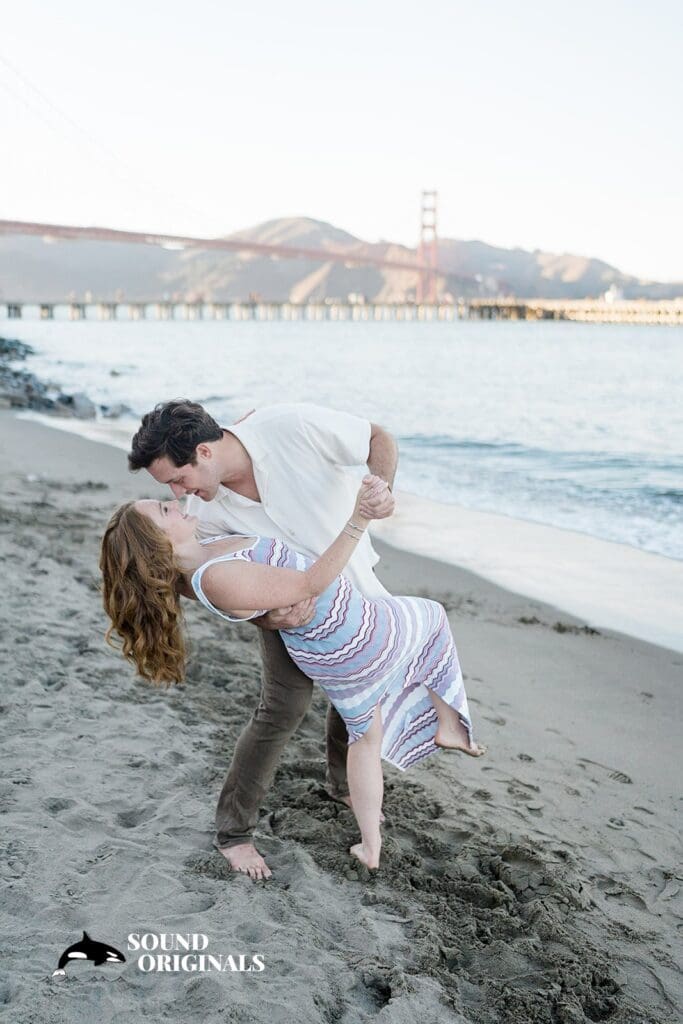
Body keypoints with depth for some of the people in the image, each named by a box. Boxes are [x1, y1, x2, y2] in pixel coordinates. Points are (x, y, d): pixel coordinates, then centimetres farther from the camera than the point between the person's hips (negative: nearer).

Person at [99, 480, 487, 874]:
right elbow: (311, 584, -32)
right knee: (431, 618, 24)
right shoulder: (219, 579, -34)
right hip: (358, 636, -8)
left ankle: (371, 846, 35)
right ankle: (448, 725, 38)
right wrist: (358, 521, -40)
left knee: (365, 737, 29)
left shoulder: (200, 552, -5)